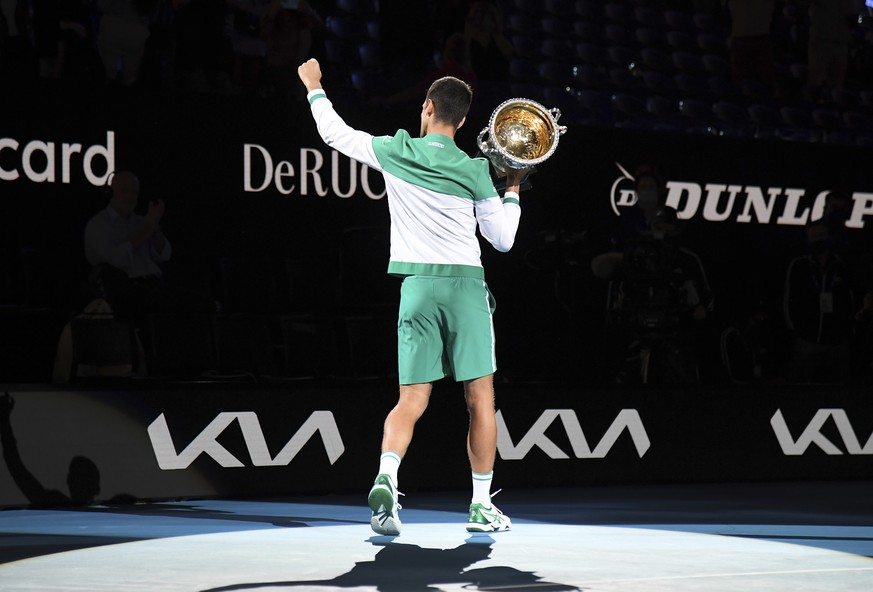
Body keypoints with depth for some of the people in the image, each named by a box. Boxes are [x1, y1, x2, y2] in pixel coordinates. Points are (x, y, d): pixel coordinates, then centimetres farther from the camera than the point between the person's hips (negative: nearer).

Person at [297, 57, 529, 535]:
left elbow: (335, 133, 15)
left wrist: (315, 88, 30)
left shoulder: (395, 151, 0)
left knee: (411, 401, 4)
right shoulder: (474, 172, -2)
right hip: (466, 284, -1)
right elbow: (503, 239, 5)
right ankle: (482, 505, 9)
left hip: (417, 286, 1)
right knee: (480, 400, 6)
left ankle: (385, 478, -21)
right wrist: (513, 189, 18)